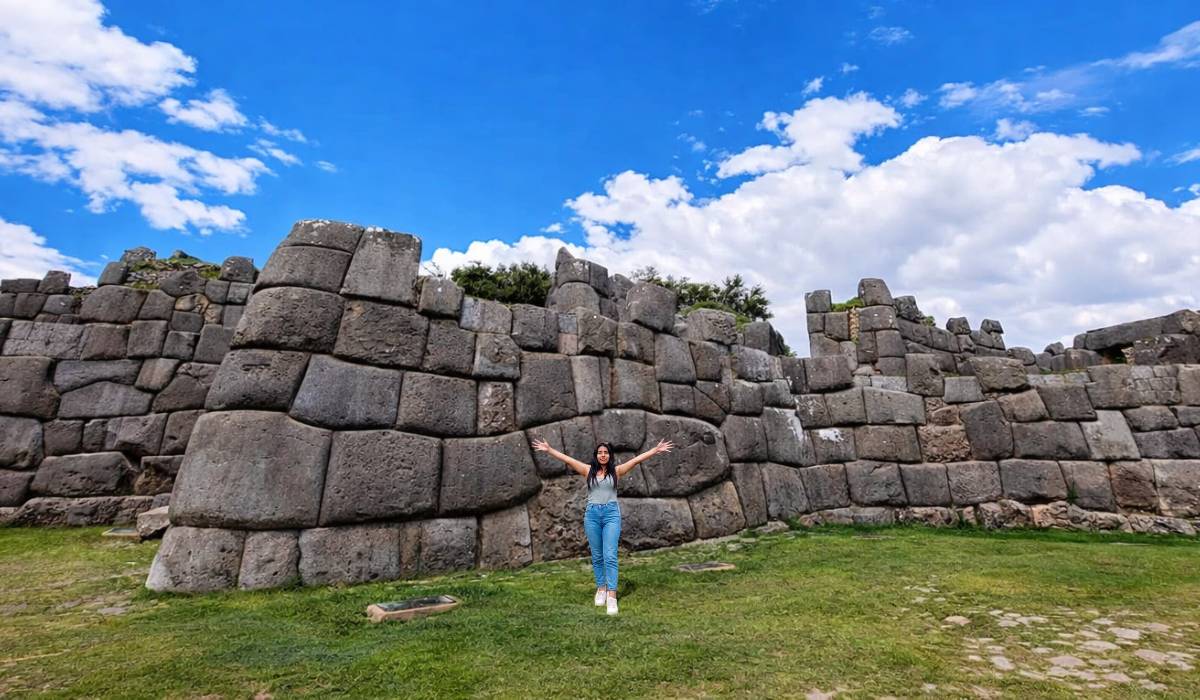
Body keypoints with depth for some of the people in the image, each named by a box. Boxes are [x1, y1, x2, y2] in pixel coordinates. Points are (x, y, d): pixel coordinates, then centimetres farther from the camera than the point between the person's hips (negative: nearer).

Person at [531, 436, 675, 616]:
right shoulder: (589, 470, 6)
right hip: (592, 514, 2)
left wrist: (655, 449, -9)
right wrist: (548, 449, 0)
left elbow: (637, 459, -3)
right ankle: (601, 588, 26)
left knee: (610, 556, -8)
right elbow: (567, 459, 3)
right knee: (596, 556, 11)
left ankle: (611, 595, -7)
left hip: (611, 514, -2)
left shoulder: (616, 471, 3)